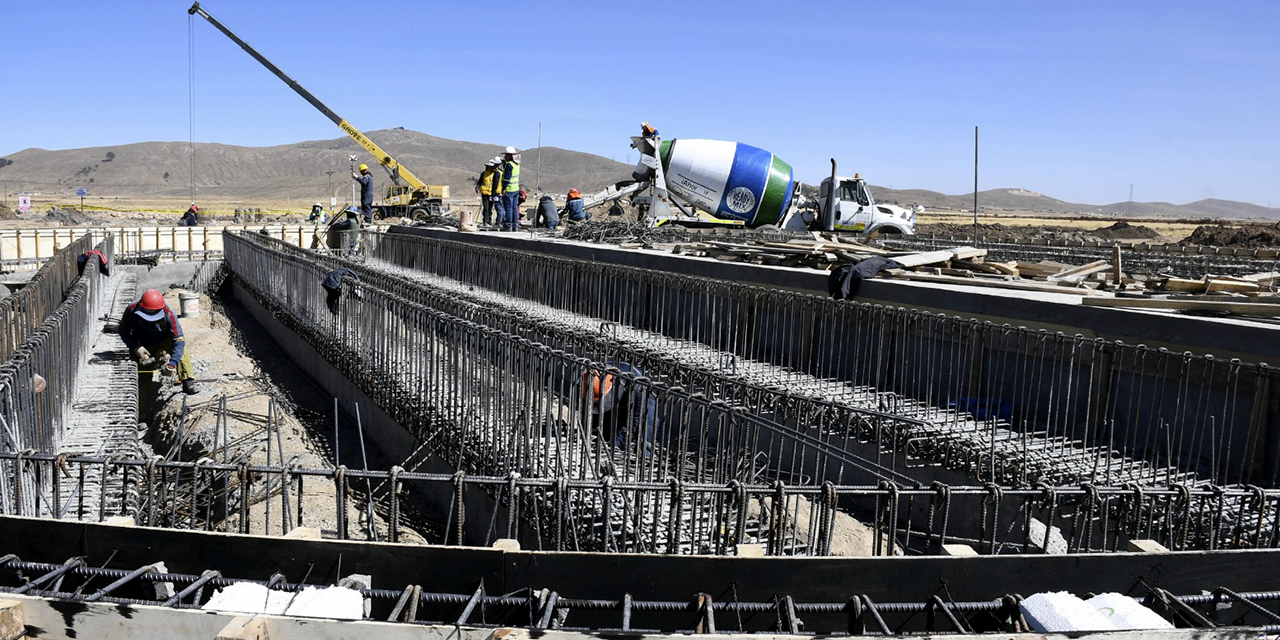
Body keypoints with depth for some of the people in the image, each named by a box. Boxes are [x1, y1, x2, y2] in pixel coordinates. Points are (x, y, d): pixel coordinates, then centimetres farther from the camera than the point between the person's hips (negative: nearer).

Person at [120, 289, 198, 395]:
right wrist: (135, 347, -28)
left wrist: (172, 364, -44)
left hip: (164, 342, -2)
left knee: (180, 345, -34)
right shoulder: (132, 310, -25)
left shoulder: (168, 314, -31)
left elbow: (179, 340, -33)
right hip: (143, 347, 2)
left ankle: (188, 382, -35)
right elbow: (123, 331, -10)